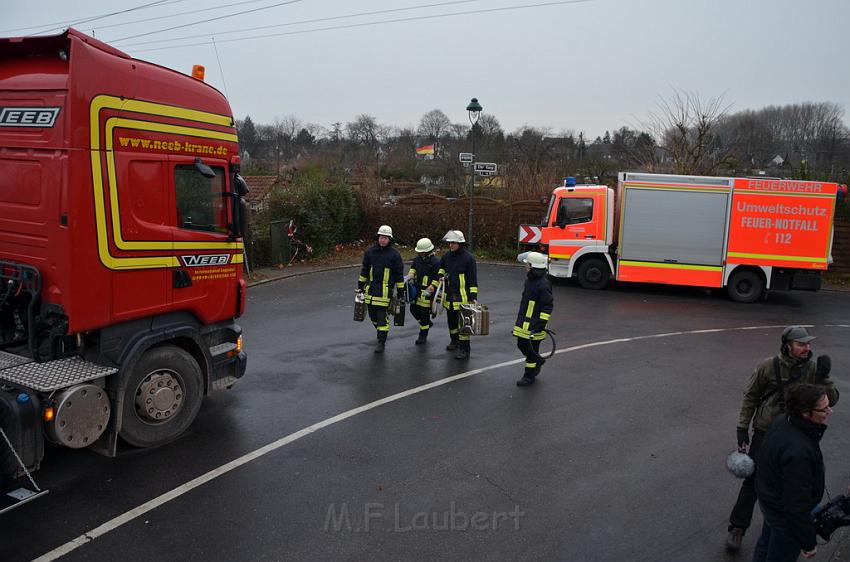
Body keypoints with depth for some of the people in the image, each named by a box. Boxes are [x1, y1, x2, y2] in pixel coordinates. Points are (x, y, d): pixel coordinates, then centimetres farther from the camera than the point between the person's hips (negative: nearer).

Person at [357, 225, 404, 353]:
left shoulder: (394, 254, -2)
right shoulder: (370, 252, 7)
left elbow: (399, 274, 1)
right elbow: (364, 270, 16)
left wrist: (401, 292, 0)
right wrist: (360, 285, 14)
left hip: (385, 291, -4)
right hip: (371, 289, 4)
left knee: (383, 317, -5)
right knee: (373, 316, 13)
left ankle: (381, 342, 4)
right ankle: (381, 332, 38)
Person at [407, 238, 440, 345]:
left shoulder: (436, 262, -16)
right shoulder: (417, 259, 6)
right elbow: (413, 269, 19)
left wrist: (429, 290, -25)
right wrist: (410, 276, -4)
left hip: (427, 293, -7)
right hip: (417, 290, 7)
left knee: (424, 313, 2)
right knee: (413, 309, 13)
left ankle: (423, 336, 18)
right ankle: (427, 323, 37)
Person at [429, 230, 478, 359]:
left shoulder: (468, 258, -12)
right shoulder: (446, 256, 6)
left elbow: (473, 280, -11)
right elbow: (440, 272, 22)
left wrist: (473, 297, -14)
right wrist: (434, 285, 11)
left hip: (463, 297, -6)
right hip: (449, 295, 6)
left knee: (463, 322, -5)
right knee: (451, 320, 19)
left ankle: (464, 348, 1)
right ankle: (454, 340, 39)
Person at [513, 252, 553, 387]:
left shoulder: (543, 284, -21)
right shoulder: (529, 279, 9)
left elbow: (547, 307, -20)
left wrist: (541, 325, -22)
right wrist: (520, 319, 24)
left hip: (534, 324, -9)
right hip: (524, 321, 9)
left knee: (531, 349, 2)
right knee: (522, 345, 18)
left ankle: (529, 376, 15)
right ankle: (538, 360, 40)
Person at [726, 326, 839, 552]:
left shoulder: (813, 369, -9)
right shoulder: (769, 366, -15)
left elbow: (831, 400, -7)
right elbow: (751, 396, -6)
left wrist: (823, 378, -25)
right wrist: (742, 427, -7)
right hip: (764, 433, -2)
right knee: (753, 481, 1)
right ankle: (737, 528, 11)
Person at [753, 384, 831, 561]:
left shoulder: (782, 422, -11)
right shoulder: (798, 452, -39)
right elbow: (797, 505, -31)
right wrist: (809, 543, -19)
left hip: (768, 499, 8)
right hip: (786, 514, -8)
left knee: (765, 546, 29)